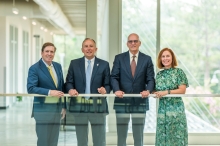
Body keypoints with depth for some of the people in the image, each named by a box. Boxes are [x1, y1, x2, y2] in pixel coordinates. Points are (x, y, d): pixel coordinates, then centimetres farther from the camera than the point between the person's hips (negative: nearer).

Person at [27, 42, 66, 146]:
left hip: (57, 108, 6)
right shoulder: (34, 68, -7)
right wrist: (49, 92, -27)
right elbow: (31, 88, -17)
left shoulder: (58, 66, 11)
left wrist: (63, 106, 12)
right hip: (43, 108, -6)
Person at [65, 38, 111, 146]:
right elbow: (69, 82, 7)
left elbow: (108, 85, 3)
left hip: (97, 106, -1)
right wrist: (71, 89, -15)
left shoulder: (104, 64, 5)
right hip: (79, 106, 1)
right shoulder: (74, 63, 8)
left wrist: (105, 90, -19)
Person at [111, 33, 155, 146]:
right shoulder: (119, 58, 5)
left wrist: (148, 90, -18)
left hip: (140, 101, 1)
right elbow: (114, 77, -1)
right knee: (121, 135, 4)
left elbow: (150, 79, 2)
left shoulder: (147, 59, 7)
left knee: (139, 135, 6)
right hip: (122, 101, 0)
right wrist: (117, 90, -20)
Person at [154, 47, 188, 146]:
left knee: (176, 135, -5)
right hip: (162, 108, 4)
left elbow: (182, 90, -8)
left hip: (176, 108, -4)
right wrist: (155, 94, -5)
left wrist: (167, 92, -16)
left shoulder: (178, 72, 0)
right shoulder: (159, 74, 13)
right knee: (162, 136, 3)